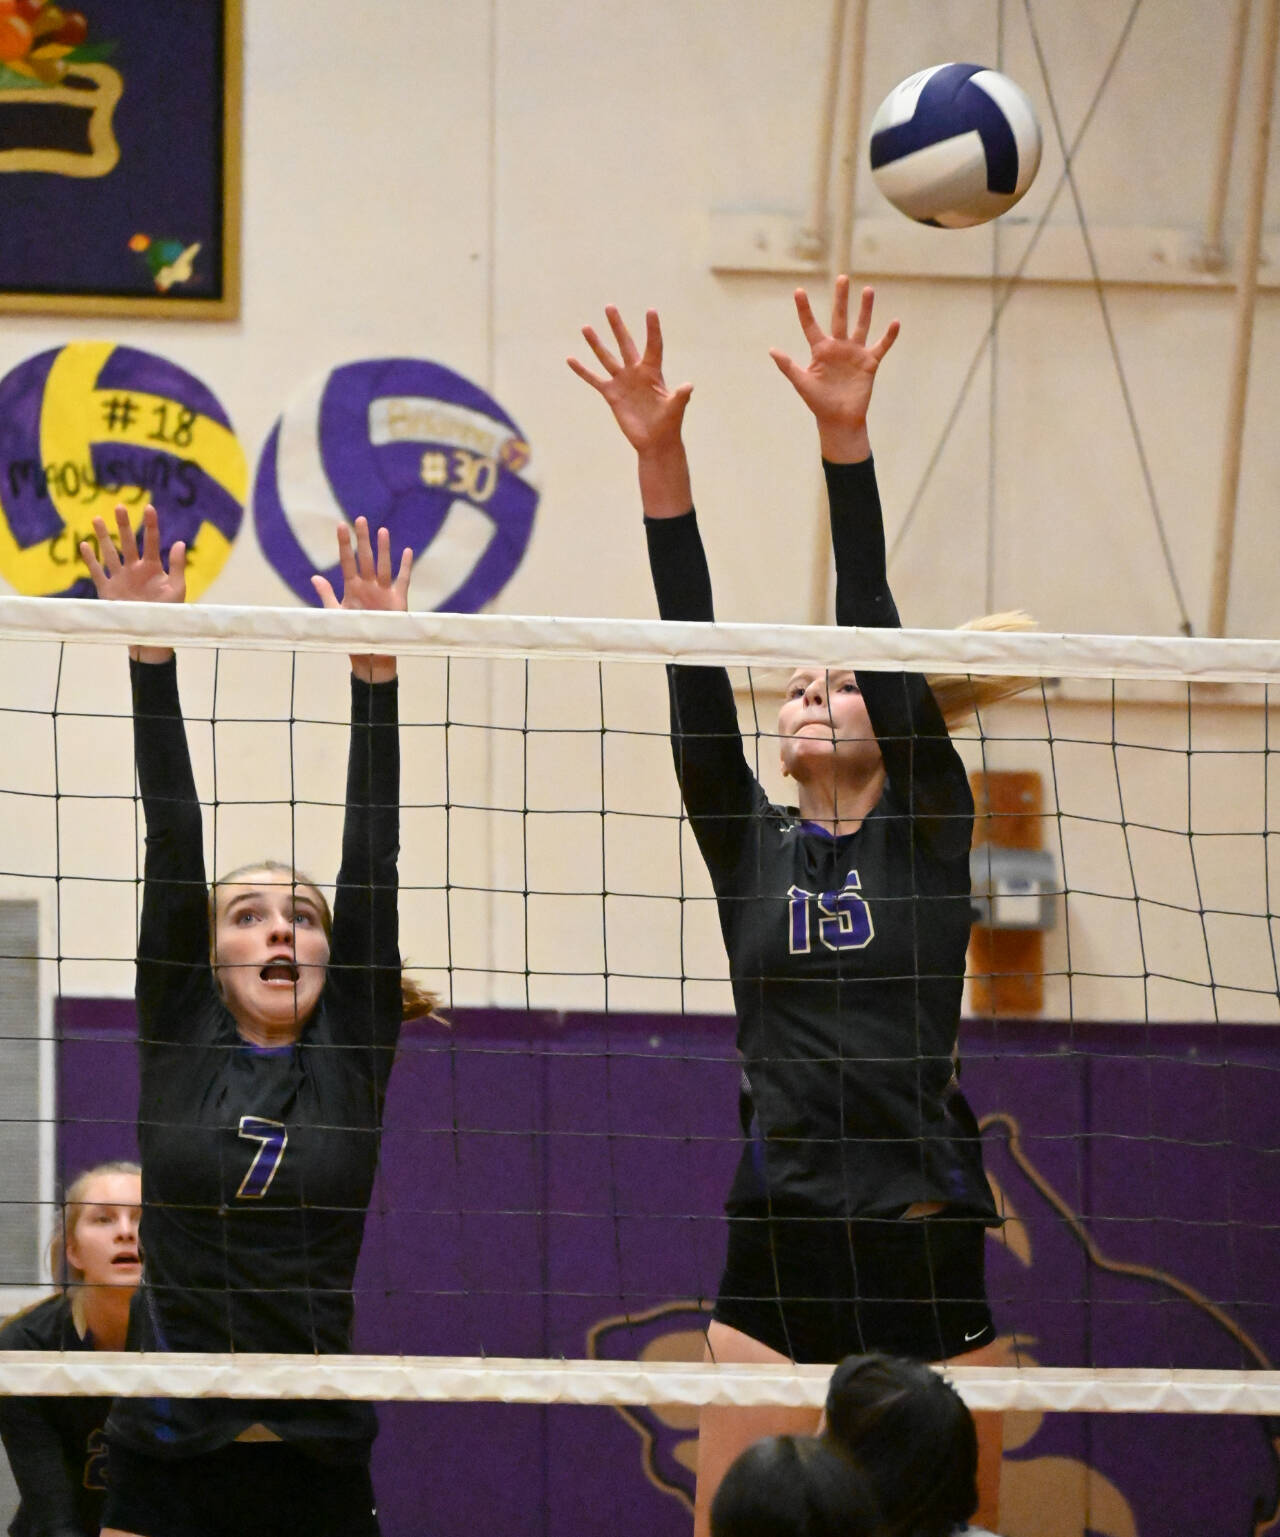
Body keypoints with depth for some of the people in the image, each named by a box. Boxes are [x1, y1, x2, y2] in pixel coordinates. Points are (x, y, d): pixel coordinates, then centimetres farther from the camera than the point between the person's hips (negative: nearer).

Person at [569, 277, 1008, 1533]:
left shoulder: (929, 828, 5)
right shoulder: (749, 846, 10)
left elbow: (876, 630, -5)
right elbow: (695, 667, 1)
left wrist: (846, 439, -15)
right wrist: (658, 458, -8)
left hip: (928, 1254, -2)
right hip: (777, 1259, 2)